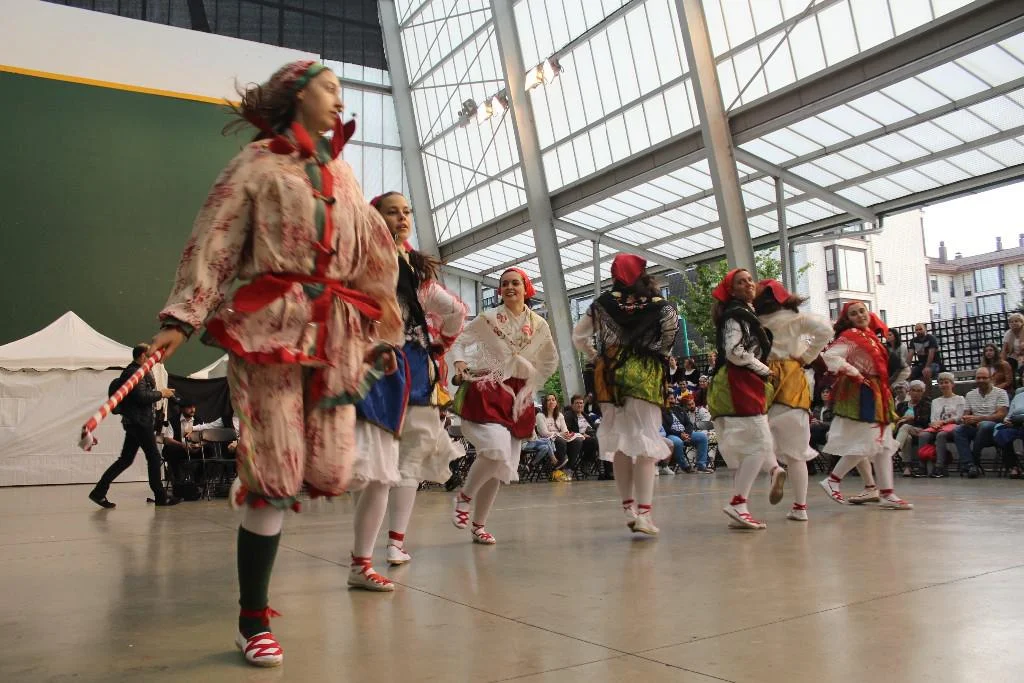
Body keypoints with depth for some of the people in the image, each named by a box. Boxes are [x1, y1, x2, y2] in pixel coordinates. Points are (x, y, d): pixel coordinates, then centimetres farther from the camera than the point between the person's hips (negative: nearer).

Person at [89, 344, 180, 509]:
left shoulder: (135, 371, 18)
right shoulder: (134, 372, -14)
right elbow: (141, 396, -24)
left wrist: (162, 393, 9)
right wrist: (161, 393, -11)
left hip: (136, 422, 10)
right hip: (139, 421, -10)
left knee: (126, 459, 10)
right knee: (153, 457, -2)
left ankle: (99, 492, 9)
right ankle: (160, 497, 4)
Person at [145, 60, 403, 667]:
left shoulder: (343, 173, 22)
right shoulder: (259, 162, 6)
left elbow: (375, 254, 22)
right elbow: (213, 243, -1)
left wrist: (381, 332, 18)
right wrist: (181, 318, -11)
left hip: (336, 333, 5)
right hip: (270, 323, -5)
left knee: (330, 474, -1)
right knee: (276, 479, -7)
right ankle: (254, 622, 8)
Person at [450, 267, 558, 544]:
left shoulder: (538, 325, 6)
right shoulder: (488, 318, -3)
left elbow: (550, 360, 19)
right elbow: (459, 342, 0)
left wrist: (531, 384, 10)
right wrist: (459, 363, -19)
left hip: (516, 397, 4)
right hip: (485, 392, -4)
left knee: (499, 464, 6)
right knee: (497, 449, -25)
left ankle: (479, 525, 19)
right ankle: (465, 496, 1)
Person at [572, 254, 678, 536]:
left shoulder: (605, 303, 4)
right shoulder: (658, 304, 2)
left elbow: (578, 337, 4)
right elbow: (671, 324, -13)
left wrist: (596, 355, 20)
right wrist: (661, 354, 4)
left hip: (611, 373, 2)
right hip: (645, 373, -2)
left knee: (618, 441, 9)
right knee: (645, 440, -2)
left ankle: (628, 508, 11)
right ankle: (643, 512, -10)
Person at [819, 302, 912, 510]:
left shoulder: (871, 336, 16)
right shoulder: (850, 336, -10)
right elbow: (830, 356, -24)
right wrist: (854, 373, -21)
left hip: (876, 395, 9)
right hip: (859, 394, -9)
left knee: (883, 445, 7)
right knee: (864, 444, -10)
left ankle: (887, 494, 9)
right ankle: (832, 480, 3)